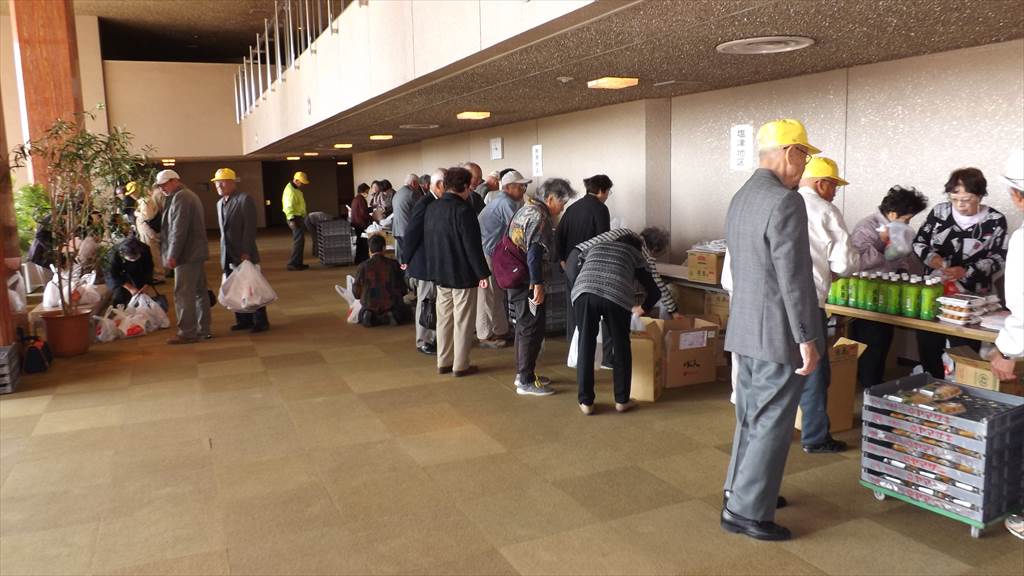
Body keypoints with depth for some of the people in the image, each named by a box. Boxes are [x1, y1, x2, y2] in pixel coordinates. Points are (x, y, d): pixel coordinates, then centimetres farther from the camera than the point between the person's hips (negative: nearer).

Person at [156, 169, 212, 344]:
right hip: (197, 252, 11)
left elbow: (179, 229, -20)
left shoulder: (180, 197, -13)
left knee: (184, 294, -7)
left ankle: (187, 333, -4)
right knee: (199, 292, 12)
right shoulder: (190, 195, 20)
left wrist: (172, 255, -19)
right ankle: (203, 329, 17)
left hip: (186, 254, -11)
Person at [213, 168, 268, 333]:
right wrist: (223, 255, 9)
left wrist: (246, 252, -19)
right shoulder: (220, 203, 15)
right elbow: (224, 230, 16)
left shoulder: (244, 199, -8)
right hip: (228, 256, 7)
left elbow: (250, 227, -14)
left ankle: (260, 322, 9)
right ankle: (244, 320, 18)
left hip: (244, 254, -7)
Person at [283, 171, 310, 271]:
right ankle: (293, 263, -12)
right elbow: (289, 206, -25)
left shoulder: (296, 189, 17)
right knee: (299, 241, -12)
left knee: (299, 240, 13)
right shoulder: (290, 190, -16)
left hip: (299, 218, 11)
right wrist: (291, 219, -34)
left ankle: (297, 263, 19)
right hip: (296, 218, -11)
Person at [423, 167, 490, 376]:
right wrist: (482, 273, -14)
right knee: (462, 321, 2)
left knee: (444, 318, 14)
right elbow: (473, 246, -19)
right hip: (462, 275, -7)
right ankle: (460, 365, 7)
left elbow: (427, 241, 14)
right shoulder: (463, 209, -17)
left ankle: (443, 362, 20)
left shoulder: (431, 208, 7)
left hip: (439, 273, 7)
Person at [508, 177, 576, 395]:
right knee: (532, 330, -4)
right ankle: (527, 381, 2)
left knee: (524, 326, 17)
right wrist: (538, 285, -25)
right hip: (528, 282, -10)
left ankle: (522, 373, 27)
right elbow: (534, 253, -24)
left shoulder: (525, 209, 15)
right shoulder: (539, 216, -16)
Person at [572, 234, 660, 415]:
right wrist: (641, 309, 47)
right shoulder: (635, 255, 31)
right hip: (616, 296, -1)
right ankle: (622, 400, 23)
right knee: (621, 347, 17)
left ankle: (586, 402, 16)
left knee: (585, 347, 13)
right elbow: (655, 292, 29)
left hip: (584, 293, 2)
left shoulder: (595, 247, 38)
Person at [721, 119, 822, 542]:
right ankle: (746, 511, 8)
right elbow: (794, 278, -21)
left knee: (751, 416, 20)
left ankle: (741, 489, 32)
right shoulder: (786, 202, -18)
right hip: (778, 334, -9)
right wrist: (807, 339, -16)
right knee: (771, 424, 0)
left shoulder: (739, 199, 11)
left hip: (745, 329, 9)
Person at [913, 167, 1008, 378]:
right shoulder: (940, 211, 1)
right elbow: (918, 242, 6)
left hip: (971, 300, -2)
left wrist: (966, 271, -21)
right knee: (928, 350, 9)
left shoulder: (995, 220, -4)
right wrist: (931, 257, -15)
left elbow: (999, 259, -6)